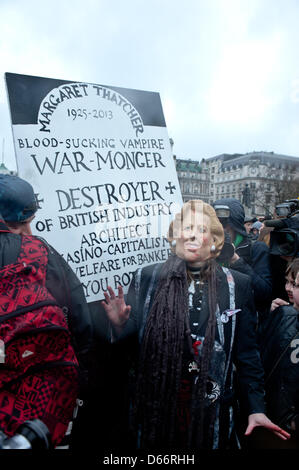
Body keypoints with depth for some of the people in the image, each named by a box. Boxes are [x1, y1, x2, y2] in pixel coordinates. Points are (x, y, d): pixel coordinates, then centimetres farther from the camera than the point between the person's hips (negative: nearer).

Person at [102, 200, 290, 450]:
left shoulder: (237, 285, -2)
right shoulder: (147, 278, -4)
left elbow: (247, 353, 1)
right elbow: (131, 335, 1)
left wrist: (255, 408, -2)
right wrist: (120, 325, -20)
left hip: (212, 408, 0)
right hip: (156, 406, 0)